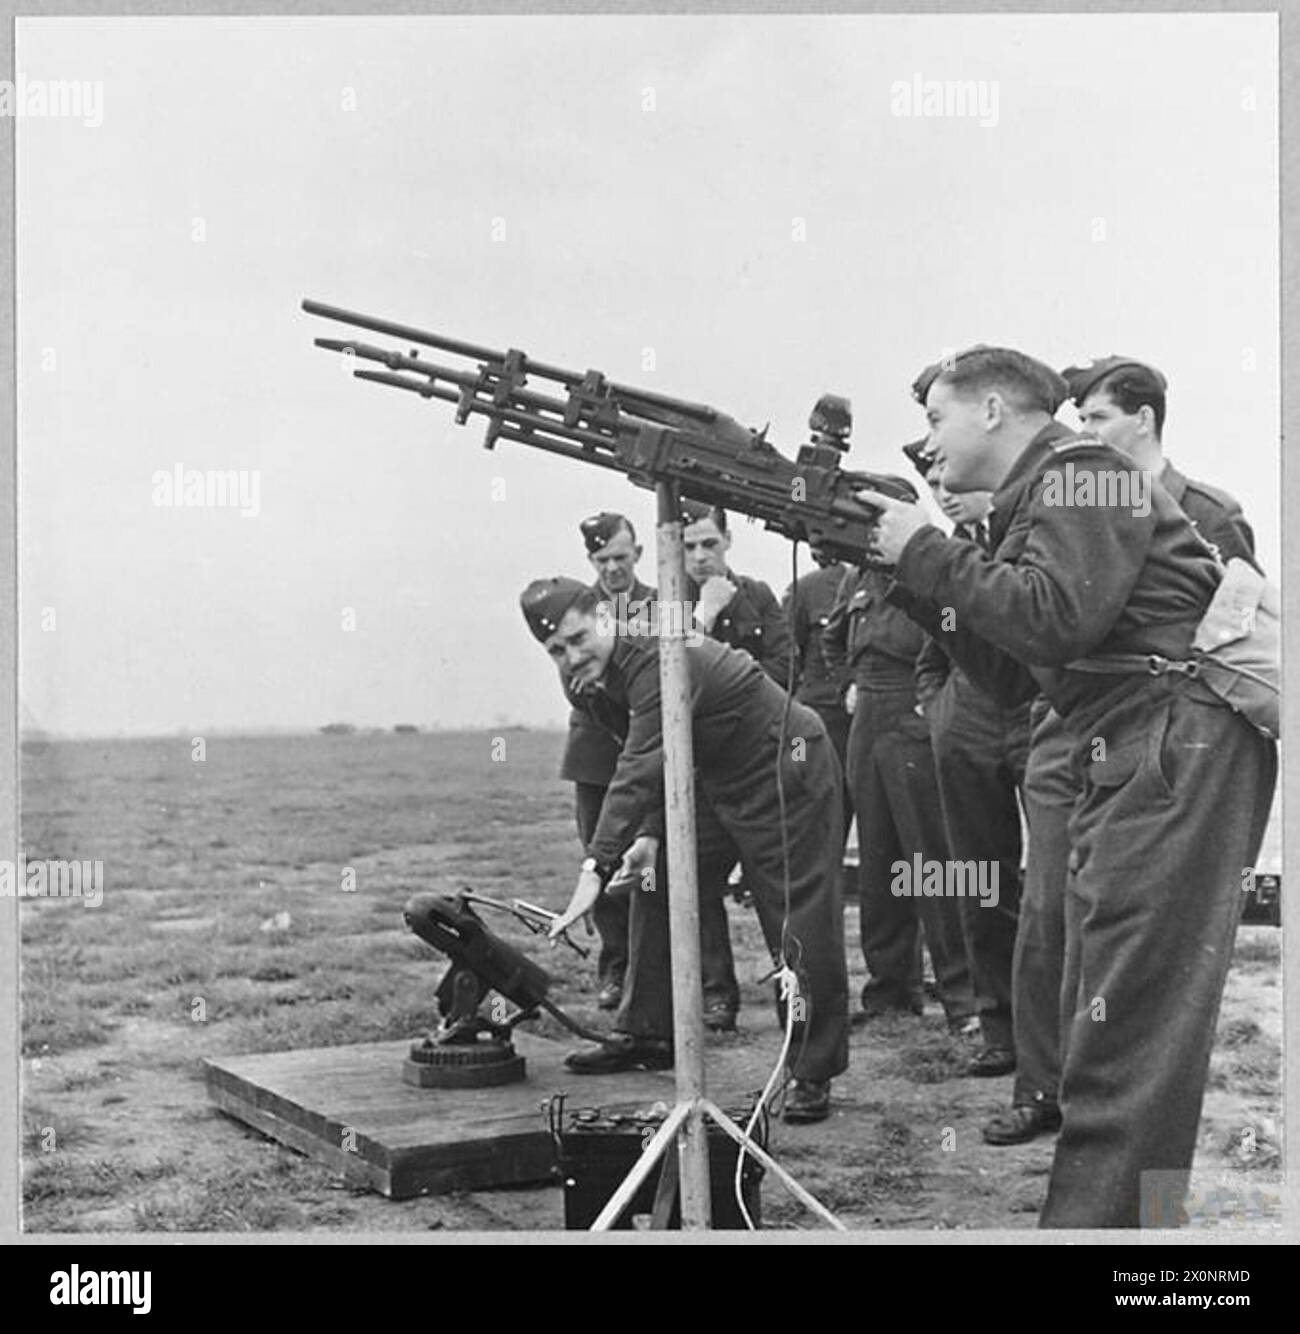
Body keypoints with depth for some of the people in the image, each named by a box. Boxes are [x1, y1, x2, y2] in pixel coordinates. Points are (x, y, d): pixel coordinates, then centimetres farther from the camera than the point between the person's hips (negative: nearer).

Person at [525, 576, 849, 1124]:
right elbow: (650, 759, 7)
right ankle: (646, 1036, 21)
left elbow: (642, 768, -38)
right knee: (654, 885, 11)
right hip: (720, 779, 10)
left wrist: (596, 868, -42)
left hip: (786, 772, -10)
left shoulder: (658, 657, -31)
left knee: (801, 925, -9)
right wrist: (650, 834, -8)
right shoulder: (592, 677, 0)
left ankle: (812, 1074, 1)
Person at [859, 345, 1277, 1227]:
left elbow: (1059, 616, -21)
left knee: (1127, 1026, -11)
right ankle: (1094, 1214, 23)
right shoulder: (1034, 500, 22)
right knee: (1099, 1016, 14)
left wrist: (926, 550, -9)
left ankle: (1093, 1222, -10)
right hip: (1126, 759, 11)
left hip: (1179, 748, -11)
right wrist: (911, 578, 12)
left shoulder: (1081, 470, -6)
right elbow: (1014, 674, 20)